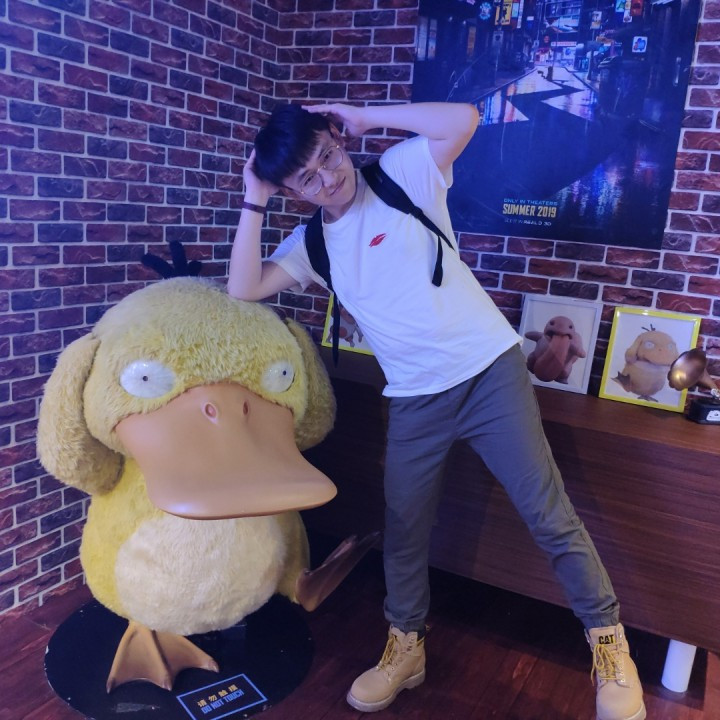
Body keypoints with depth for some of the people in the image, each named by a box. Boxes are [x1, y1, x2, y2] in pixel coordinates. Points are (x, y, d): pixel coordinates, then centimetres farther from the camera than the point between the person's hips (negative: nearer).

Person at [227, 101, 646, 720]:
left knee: (550, 516, 0)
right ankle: (406, 647, 36)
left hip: (489, 370, -3)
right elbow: (244, 289, -3)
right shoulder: (311, 242, 7)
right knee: (404, 529, 13)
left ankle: (609, 644, 21)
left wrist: (363, 116, -11)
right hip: (415, 399, 4)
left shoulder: (403, 172, -3)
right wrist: (254, 202, -5)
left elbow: (464, 119, -18)